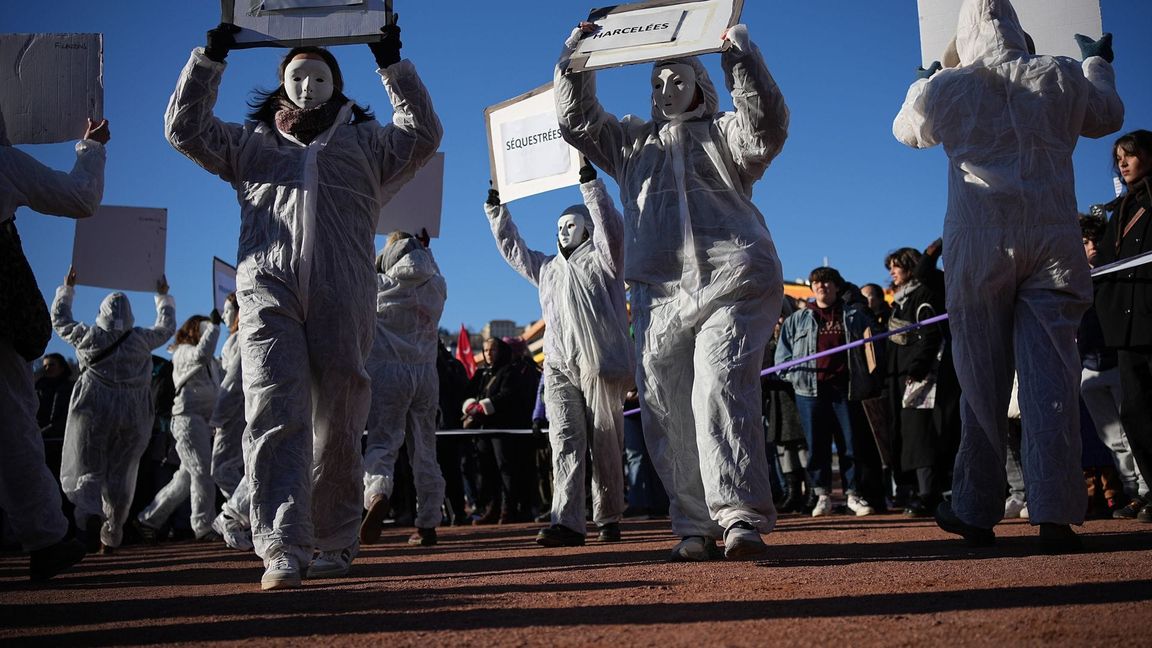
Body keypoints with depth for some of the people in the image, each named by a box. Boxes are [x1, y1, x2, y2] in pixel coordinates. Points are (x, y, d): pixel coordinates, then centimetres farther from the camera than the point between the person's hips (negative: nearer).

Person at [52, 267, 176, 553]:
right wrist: (164, 296, 34)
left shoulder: (88, 337, 0)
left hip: (94, 412, -1)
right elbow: (167, 326, 21)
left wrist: (67, 288, 29)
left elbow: (59, 318, 17)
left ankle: (90, 515, -26)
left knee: (87, 471, 2)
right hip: (132, 416, 2)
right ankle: (111, 536, 10)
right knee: (119, 476, 8)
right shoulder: (141, 340, 2)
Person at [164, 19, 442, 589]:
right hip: (267, 287, 0)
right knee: (275, 415, -15)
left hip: (343, 292, 0)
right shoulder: (252, 142, 27)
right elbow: (184, 128, 20)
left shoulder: (365, 142, 25)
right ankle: (282, 550, -20)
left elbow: (424, 135, 12)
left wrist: (393, 66, 8)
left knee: (338, 427, 1)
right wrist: (209, 58, 14)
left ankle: (334, 544, 11)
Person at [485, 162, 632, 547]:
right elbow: (512, 248, 31)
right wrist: (496, 209, 26)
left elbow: (611, 227, -8)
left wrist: (590, 183, -13)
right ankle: (567, 523, -16)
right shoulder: (547, 268, 25)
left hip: (601, 366, -4)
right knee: (565, 442, -9)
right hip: (559, 367, 4)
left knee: (606, 446, 0)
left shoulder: (601, 259, 8)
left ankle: (608, 519, 11)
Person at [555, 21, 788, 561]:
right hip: (658, 294, 4)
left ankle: (740, 517, -21)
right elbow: (576, 120, 23)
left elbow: (767, 128, -5)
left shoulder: (724, 134, 15)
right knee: (667, 414, -2)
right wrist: (575, 58, 14)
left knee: (720, 393, -20)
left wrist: (740, 55, -10)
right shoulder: (631, 141, 27)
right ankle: (695, 527, 3)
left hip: (731, 286, -4)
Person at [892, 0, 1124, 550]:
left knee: (983, 382, 5)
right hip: (1053, 243, 1)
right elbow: (1108, 117, 29)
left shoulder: (946, 88, 5)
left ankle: (976, 512, 10)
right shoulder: (1062, 77, 8)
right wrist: (1097, 65, 48)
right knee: (1051, 377, -3)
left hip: (979, 246, -1)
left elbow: (906, 130, 26)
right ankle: (1056, 514, -9)